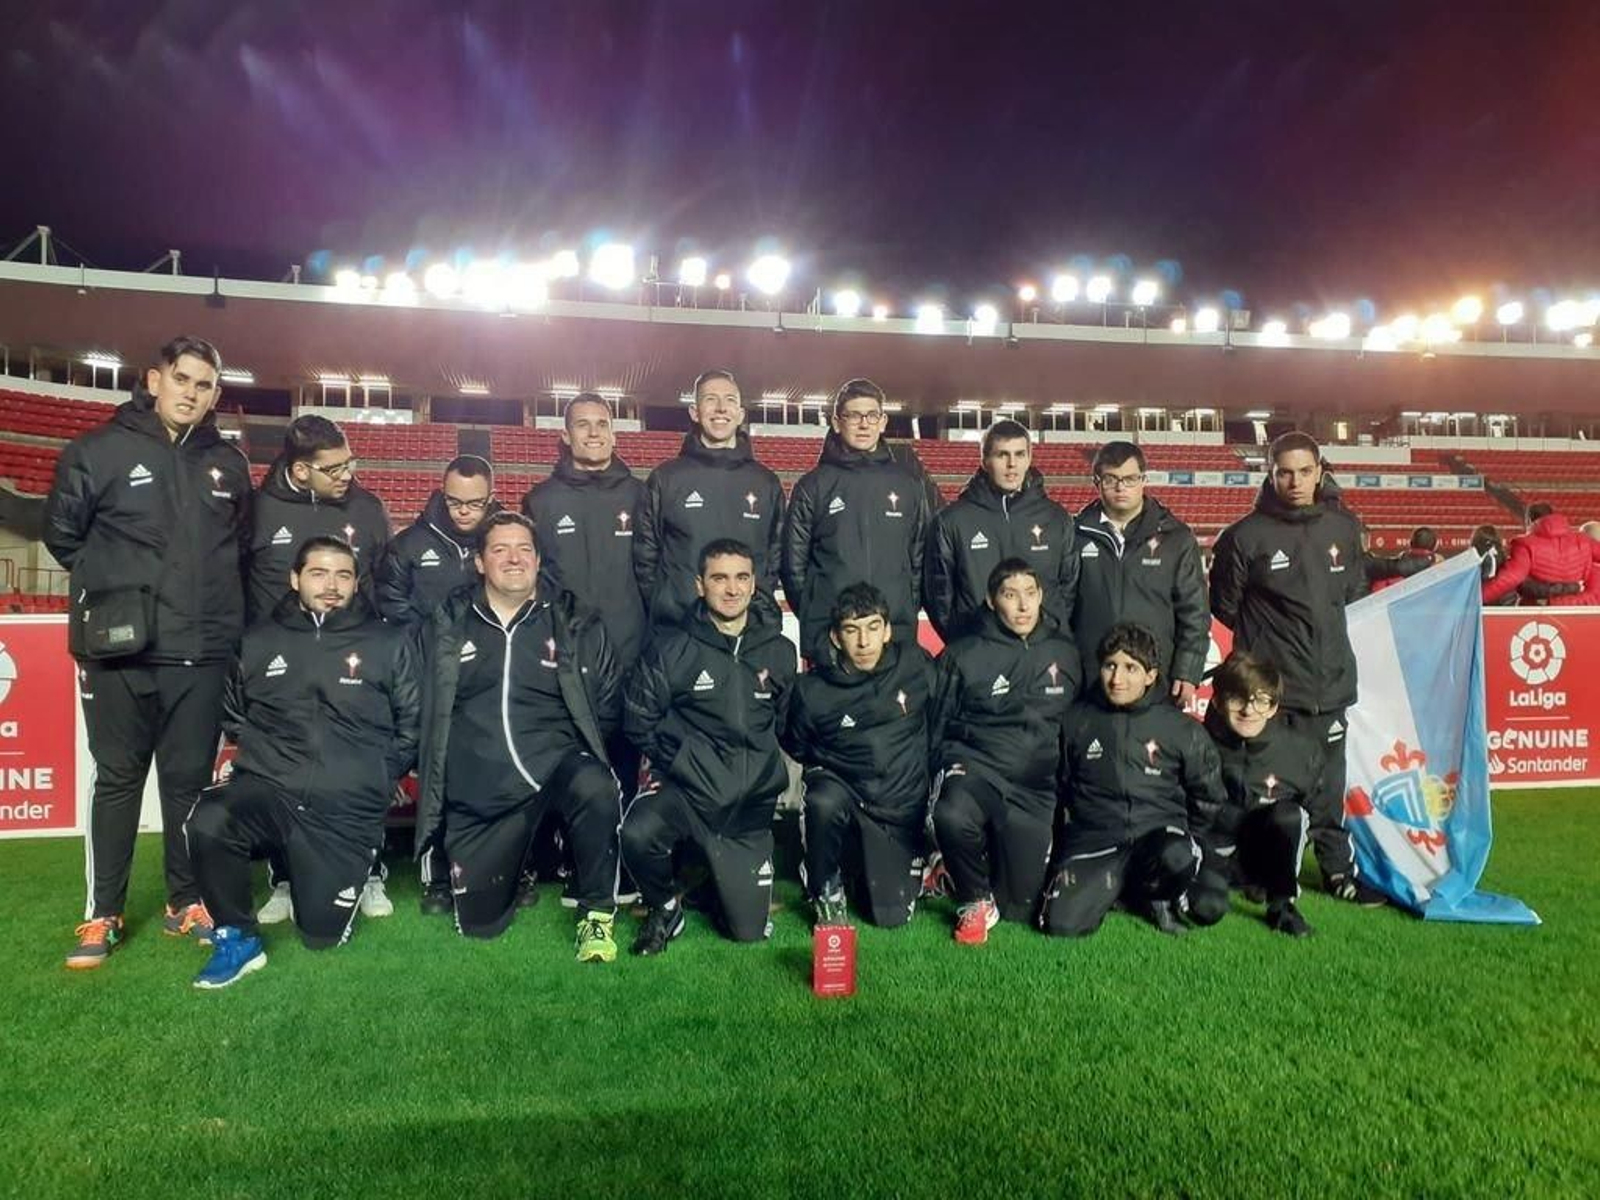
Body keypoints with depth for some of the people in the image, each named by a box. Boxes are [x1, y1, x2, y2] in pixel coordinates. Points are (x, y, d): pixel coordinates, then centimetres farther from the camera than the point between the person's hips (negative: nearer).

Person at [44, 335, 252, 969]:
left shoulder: (228, 465, 9)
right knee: (117, 780, 6)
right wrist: (114, 585, 5)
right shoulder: (99, 450, -1)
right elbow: (62, 532, 5)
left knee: (189, 780, 10)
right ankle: (102, 914, 17)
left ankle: (186, 902, 22)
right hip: (120, 650, -2)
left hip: (202, 653, 3)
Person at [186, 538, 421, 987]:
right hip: (269, 788, 1)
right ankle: (238, 937, -8)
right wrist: (263, 756, 8)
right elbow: (232, 714, 19)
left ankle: (363, 871, 33)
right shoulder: (258, 640, 8)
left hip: (347, 809, -1)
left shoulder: (390, 643, 2)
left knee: (322, 932, -1)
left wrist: (376, 778, 2)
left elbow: (412, 725, 6)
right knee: (207, 824, -32)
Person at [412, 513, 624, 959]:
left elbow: (605, 708, 7)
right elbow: (427, 712, 13)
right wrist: (435, 778, 8)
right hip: (477, 795, 2)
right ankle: (522, 859, 36)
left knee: (597, 790, -37)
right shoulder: (447, 625, 8)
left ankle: (597, 913, -16)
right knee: (480, 923, 3)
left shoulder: (576, 623, 5)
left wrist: (581, 755, -3)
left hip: (556, 765, -2)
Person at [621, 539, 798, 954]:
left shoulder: (779, 652, 6)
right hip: (686, 786, -2)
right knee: (637, 835, -36)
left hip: (751, 800, 2)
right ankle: (666, 906, -1)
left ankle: (721, 871, 34)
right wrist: (682, 762, -5)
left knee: (749, 929, 0)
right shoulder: (671, 649, -3)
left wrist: (764, 770, 8)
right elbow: (639, 721, -1)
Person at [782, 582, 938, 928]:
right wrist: (825, 775, -1)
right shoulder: (813, 689, -12)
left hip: (903, 807, 1)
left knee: (893, 916, 0)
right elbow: (797, 747, 8)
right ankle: (827, 895, -10)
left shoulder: (916, 664, -9)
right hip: (844, 790, -1)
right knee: (823, 804, -36)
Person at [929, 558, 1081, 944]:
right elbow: (938, 728, 7)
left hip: (1035, 789, 3)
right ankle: (975, 900, -8)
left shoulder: (1064, 653, 8)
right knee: (952, 816, -38)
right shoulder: (963, 655, 0)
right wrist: (951, 769, -4)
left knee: (1021, 909, 3)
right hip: (975, 767, -2)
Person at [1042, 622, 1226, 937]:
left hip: (1160, 832, 0)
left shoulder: (1182, 730, 3)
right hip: (1094, 842, 0)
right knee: (1062, 923, -24)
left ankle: (1153, 894, 0)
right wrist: (1070, 836, 10)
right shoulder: (1076, 721, 4)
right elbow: (1059, 786, 14)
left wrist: (1186, 842, 11)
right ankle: (1108, 888, 9)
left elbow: (1208, 799, 14)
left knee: (1176, 859, -37)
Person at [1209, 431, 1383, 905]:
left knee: (1328, 782, 12)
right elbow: (1224, 604, 2)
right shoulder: (1246, 535, -7)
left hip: (1330, 683, 4)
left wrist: (1327, 636, 12)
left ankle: (1339, 870, 25)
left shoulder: (1344, 528, 6)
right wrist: (1264, 638, 5)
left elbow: (1356, 593, 19)